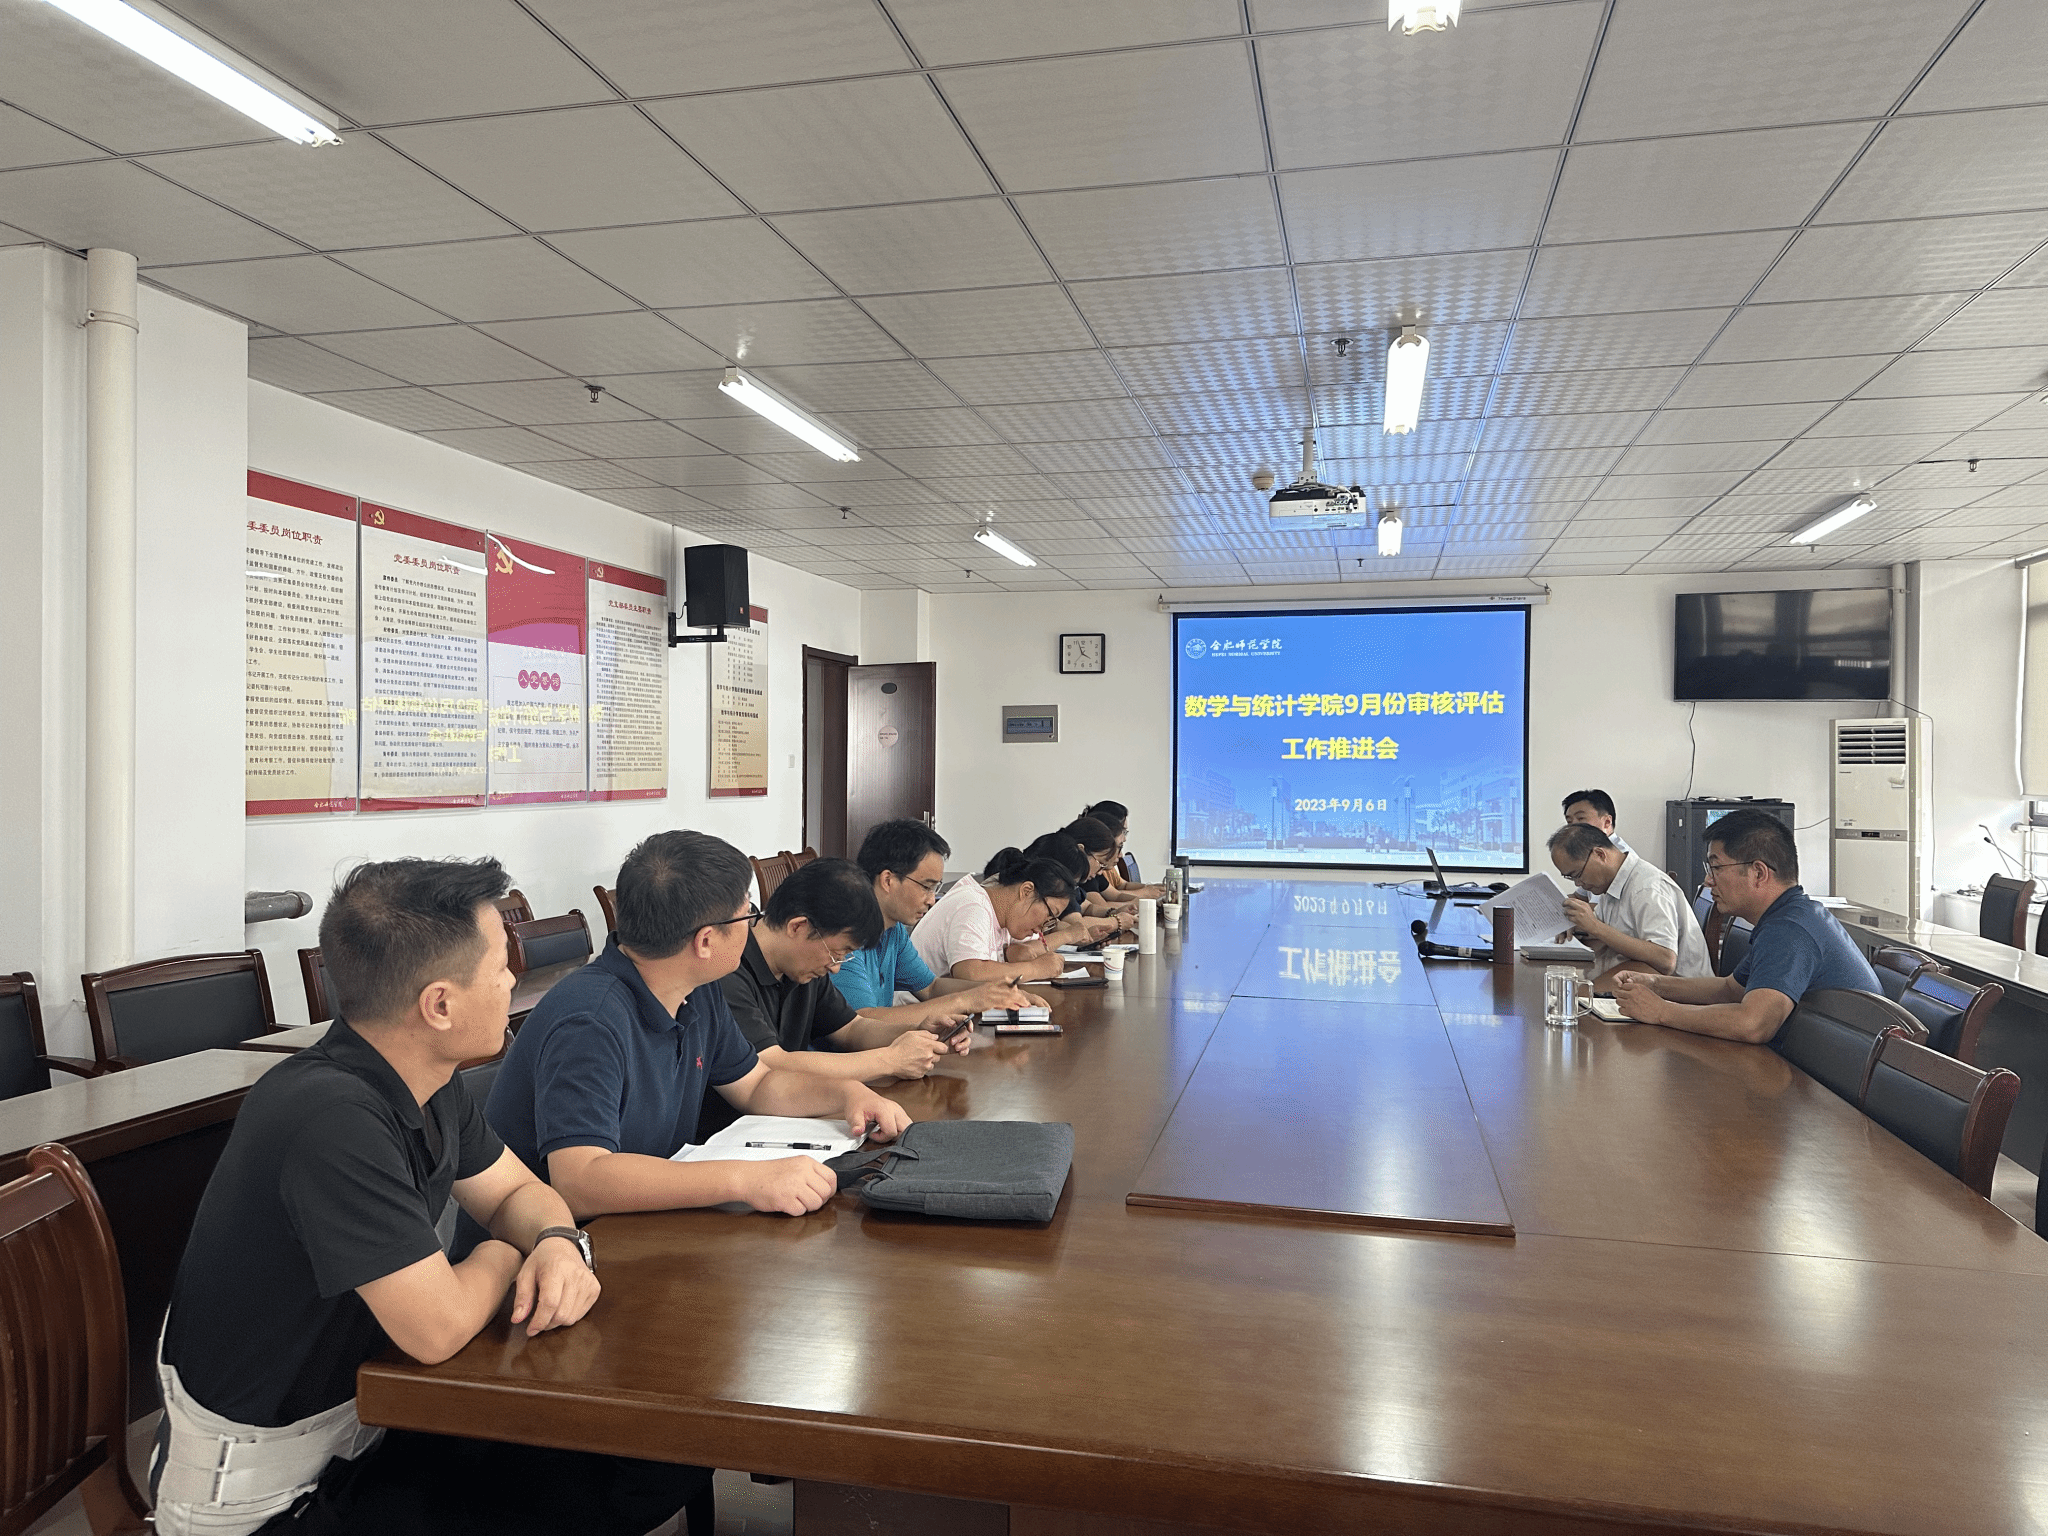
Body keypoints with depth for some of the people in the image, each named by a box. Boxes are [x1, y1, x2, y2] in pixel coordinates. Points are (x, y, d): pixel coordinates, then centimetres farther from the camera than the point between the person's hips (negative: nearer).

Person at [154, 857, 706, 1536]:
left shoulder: (429, 1082, -3)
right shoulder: (332, 1119, -32)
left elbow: (517, 1190, 11)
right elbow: (439, 1327, -32)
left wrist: (560, 1243, -13)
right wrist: (504, 1256, -9)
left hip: (366, 1423, 8)